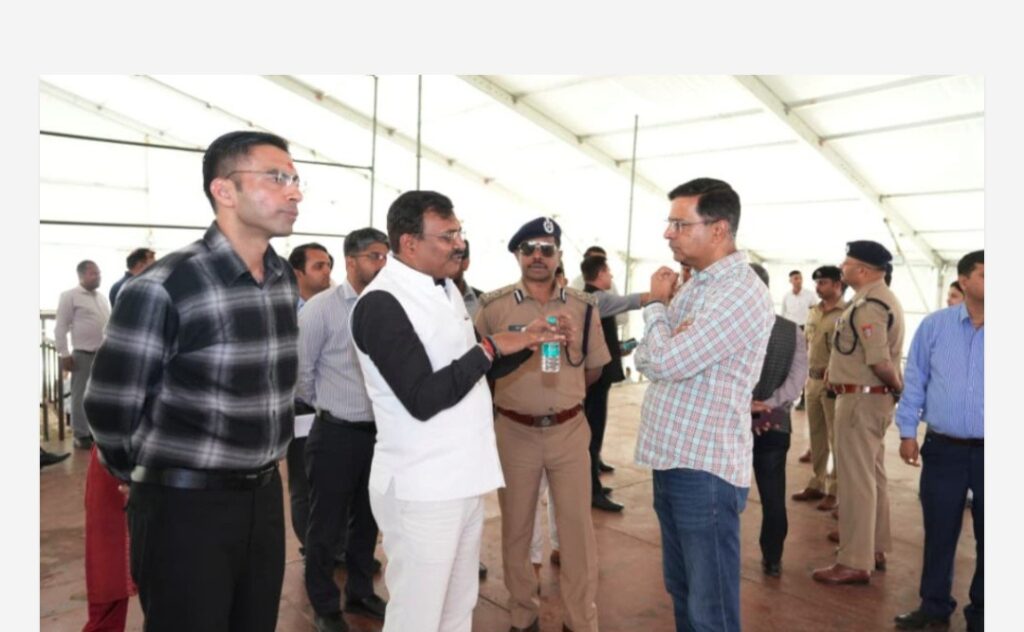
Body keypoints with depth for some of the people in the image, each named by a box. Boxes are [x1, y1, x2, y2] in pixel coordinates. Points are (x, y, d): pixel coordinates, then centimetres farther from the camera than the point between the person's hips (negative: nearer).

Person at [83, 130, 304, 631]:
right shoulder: (163, 288, -18)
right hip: (187, 506, -6)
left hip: (265, 495, 6)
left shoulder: (286, 281, 3)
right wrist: (156, 478, 4)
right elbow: (110, 409, -11)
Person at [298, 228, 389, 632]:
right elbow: (299, 370, -8)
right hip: (336, 434, -5)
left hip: (379, 431, 5)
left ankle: (360, 593, 38)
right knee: (327, 525, 10)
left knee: (368, 519, 19)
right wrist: (324, 405, 3)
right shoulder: (321, 308, -11)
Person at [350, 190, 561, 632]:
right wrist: (490, 348, -18)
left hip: (464, 478, 8)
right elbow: (423, 399, -24)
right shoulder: (381, 303, -18)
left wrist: (523, 344, 3)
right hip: (421, 488, -8)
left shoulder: (446, 289, 10)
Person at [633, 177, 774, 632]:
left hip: (704, 469, -9)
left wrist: (656, 305, -5)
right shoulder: (694, 284, 13)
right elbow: (645, 360, 11)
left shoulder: (742, 294, -18)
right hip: (670, 460, 9)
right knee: (682, 591, 21)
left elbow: (664, 361, -23)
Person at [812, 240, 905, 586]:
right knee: (873, 476, 18)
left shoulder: (867, 305, -19)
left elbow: (881, 362, -25)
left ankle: (855, 563, 6)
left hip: (860, 398, -10)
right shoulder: (882, 298, 14)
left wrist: (899, 388, -10)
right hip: (874, 398, 11)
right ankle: (874, 548, 31)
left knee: (856, 480, -3)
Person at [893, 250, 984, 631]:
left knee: (987, 536, 12)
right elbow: (915, 381, 4)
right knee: (939, 532, 11)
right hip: (943, 448, 1)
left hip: (985, 450, 0)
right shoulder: (934, 325, 1)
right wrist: (907, 432, 2)